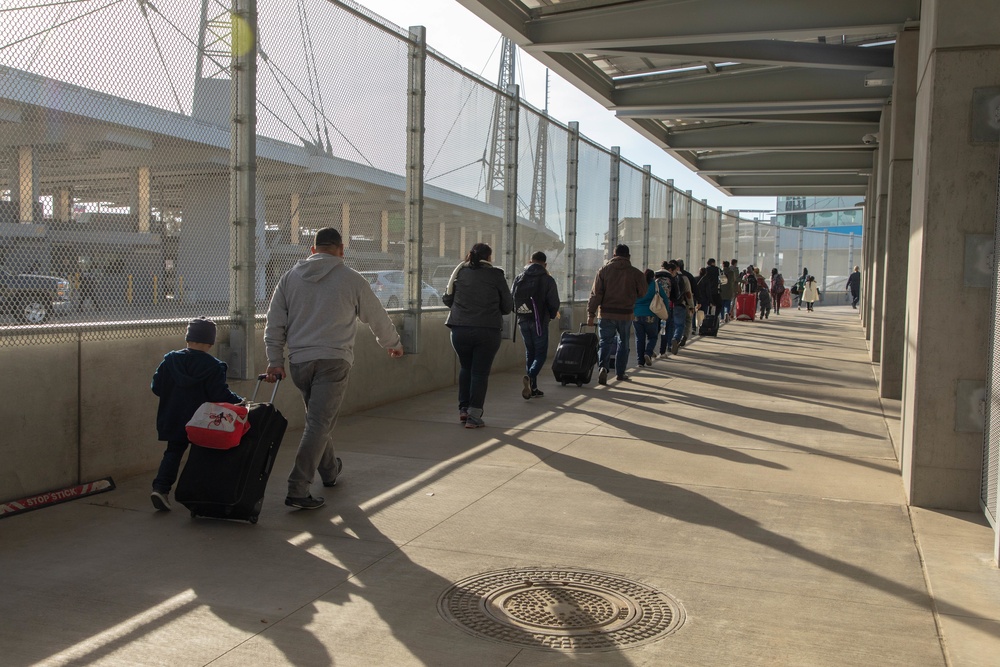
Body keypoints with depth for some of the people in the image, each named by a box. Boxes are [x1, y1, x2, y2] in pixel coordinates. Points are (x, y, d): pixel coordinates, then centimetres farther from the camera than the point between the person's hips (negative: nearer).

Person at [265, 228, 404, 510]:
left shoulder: (290, 276, 10)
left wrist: (275, 360, 10)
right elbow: (377, 317, 11)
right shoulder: (351, 279, 0)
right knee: (319, 423, -6)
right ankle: (297, 490, -12)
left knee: (319, 419, 22)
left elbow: (274, 322, 8)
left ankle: (330, 470, 40)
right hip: (333, 361, -5)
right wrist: (393, 345, 27)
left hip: (299, 361, 5)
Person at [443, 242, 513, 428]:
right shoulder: (495, 275, 0)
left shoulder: (459, 272, 7)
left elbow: (447, 299, 11)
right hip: (488, 330, -2)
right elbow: (508, 306, 3)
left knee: (465, 368, 22)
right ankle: (474, 416, 4)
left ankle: (463, 409, 21)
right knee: (480, 372, 5)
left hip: (460, 329, 3)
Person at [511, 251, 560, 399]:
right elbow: (554, 303, -8)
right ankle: (530, 376, -25)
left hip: (523, 321, 4)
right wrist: (552, 315, 12)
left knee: (529, 353, 15)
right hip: (539, 321, -4)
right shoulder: (547, 279, -6)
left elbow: (511, 299, 6)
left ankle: (533, 388, 14)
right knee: (540, 353, 3)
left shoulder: (519, 278, 6)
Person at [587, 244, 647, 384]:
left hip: (606, 314, 0)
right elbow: (642, 292, 6)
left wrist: (591, 314, -5)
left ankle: (603, 367, -20)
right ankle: (620, 373, 22)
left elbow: (596, 294, -6)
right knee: (623, 343, 16)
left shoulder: (604, 270, -2)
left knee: (605, 342, 4)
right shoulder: (635, 273, -3)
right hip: (626, 314, 0)